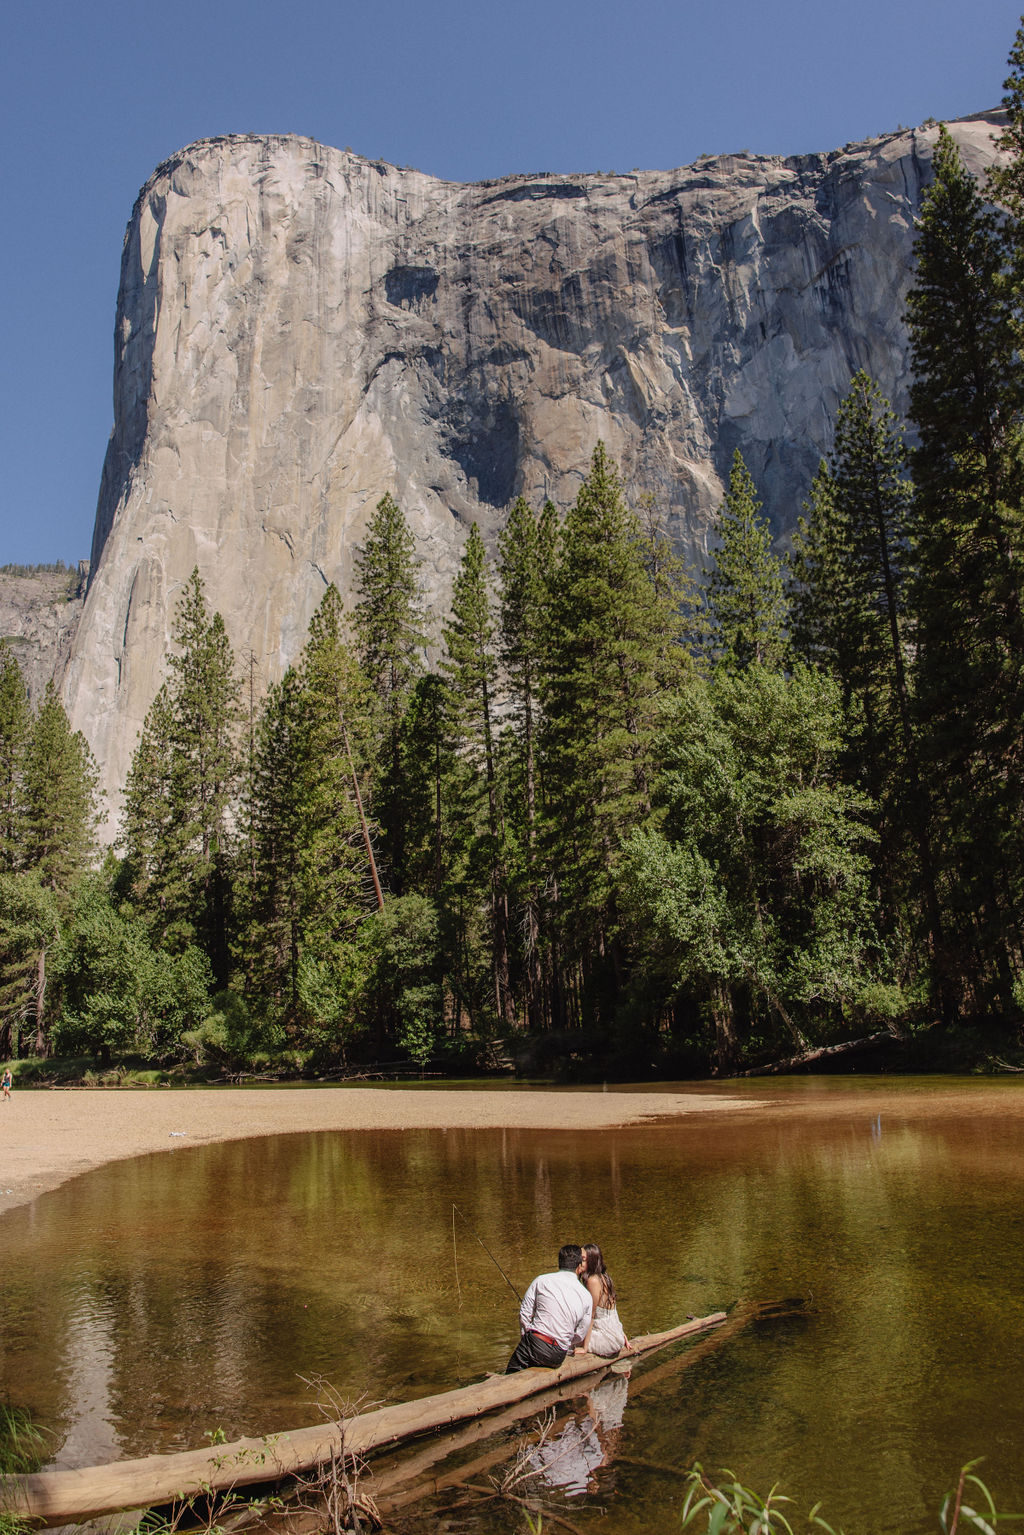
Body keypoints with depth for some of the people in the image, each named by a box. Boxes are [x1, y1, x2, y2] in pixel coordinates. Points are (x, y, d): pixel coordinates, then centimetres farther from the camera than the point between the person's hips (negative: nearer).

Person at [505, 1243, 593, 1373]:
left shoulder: (542, 1280, 1)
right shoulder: (586, 1297, 6)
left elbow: (524, 1314, 2)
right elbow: (580, 1335, 11)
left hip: (535, 1343, -2)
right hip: (559, 1356, 2)